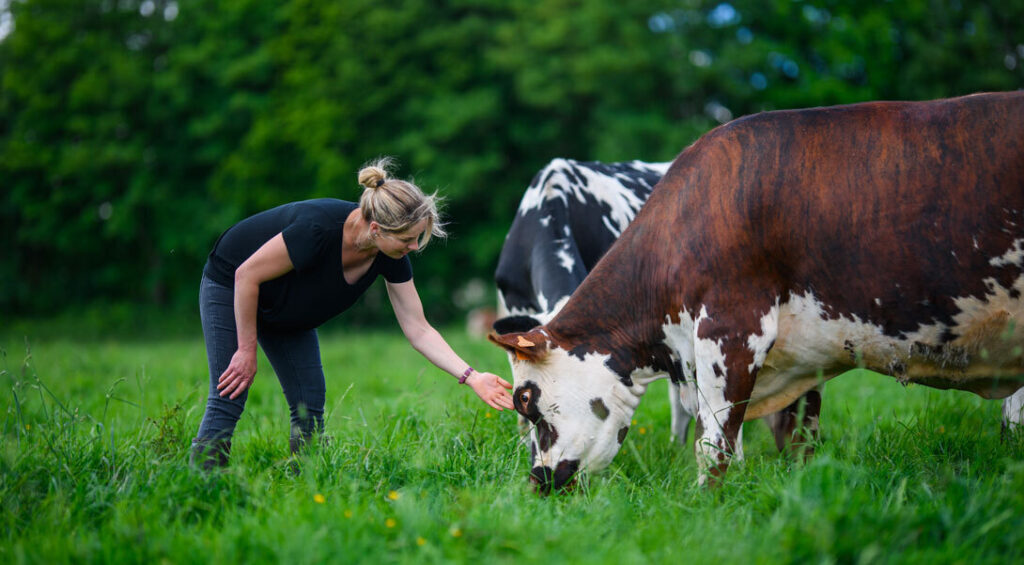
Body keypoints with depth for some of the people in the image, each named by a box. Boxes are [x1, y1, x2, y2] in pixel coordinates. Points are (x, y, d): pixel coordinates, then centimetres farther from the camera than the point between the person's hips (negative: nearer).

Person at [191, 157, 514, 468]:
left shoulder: (392, 258, -19)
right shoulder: (318, 228, -39)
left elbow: (418, 330, -12)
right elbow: (247, 275, -28)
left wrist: (472, 377, -22)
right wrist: (247, 350, -21)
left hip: (287, 312, 6)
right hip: (230, 287, -6)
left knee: (310, 403, -2)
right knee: (228, 402, -14)